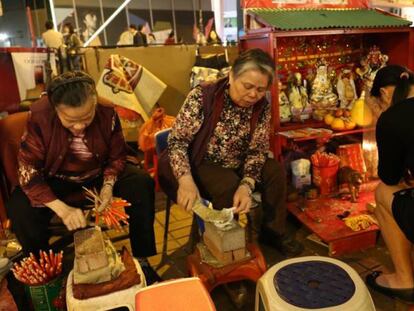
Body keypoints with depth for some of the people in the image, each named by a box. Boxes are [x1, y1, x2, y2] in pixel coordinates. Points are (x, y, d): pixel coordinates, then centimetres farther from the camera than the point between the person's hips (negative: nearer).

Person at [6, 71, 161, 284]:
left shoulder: (107, 113, -21)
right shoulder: (39, 117, -26)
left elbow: (117, 157, -5)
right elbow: (28, 171, -22)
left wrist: (108, 185, -25)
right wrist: (62, 209, -35)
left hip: (99, 175, 2)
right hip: (56, 180, -1)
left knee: (142, 185, -22)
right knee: (20, 209, -28)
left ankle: (141, 259, -7)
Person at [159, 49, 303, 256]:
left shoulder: (262, 107, -10)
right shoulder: (202, 96, -24)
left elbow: (257, 151, -10)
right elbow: (177, 141, -23)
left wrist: (246, 185, -29)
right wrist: (185, 179, -39)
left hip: (237, 164, 5)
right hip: (200, 163, -4)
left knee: (276, 172, -10)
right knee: (228, 185, -30)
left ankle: (273, 232, 9)